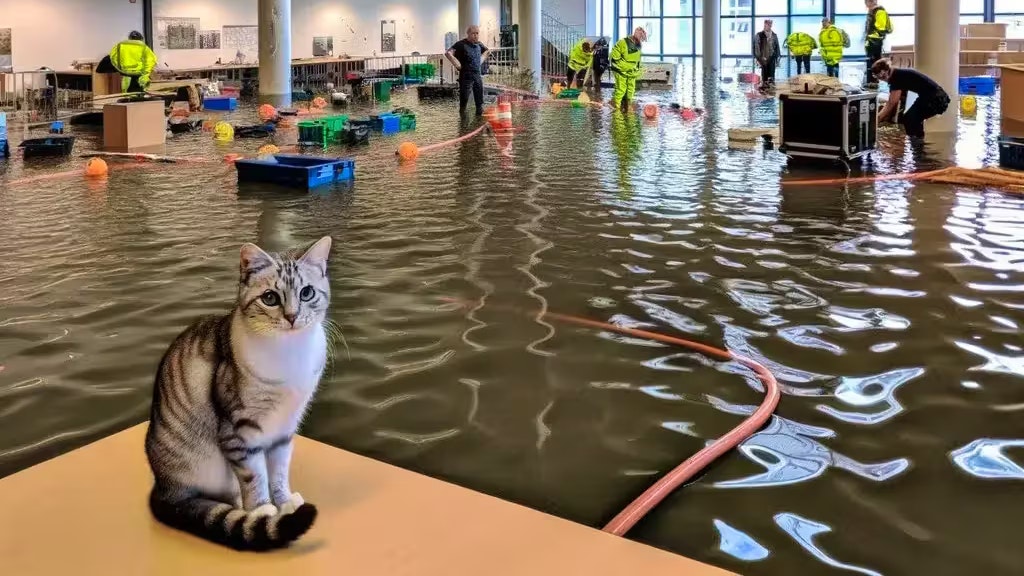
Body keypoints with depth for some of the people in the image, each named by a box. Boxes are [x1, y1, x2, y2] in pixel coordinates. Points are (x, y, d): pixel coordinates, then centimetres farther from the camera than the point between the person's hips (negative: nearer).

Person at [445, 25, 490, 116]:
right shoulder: (462, 44, -10)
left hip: (478, 76, 6)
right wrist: (457, 65, -18)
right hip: (466, 77, -6)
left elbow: (487, 51, 32)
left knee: (480, 103, 10)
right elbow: (448, 53, -22)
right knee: (464, 102, -2)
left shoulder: (479, 45, 10)